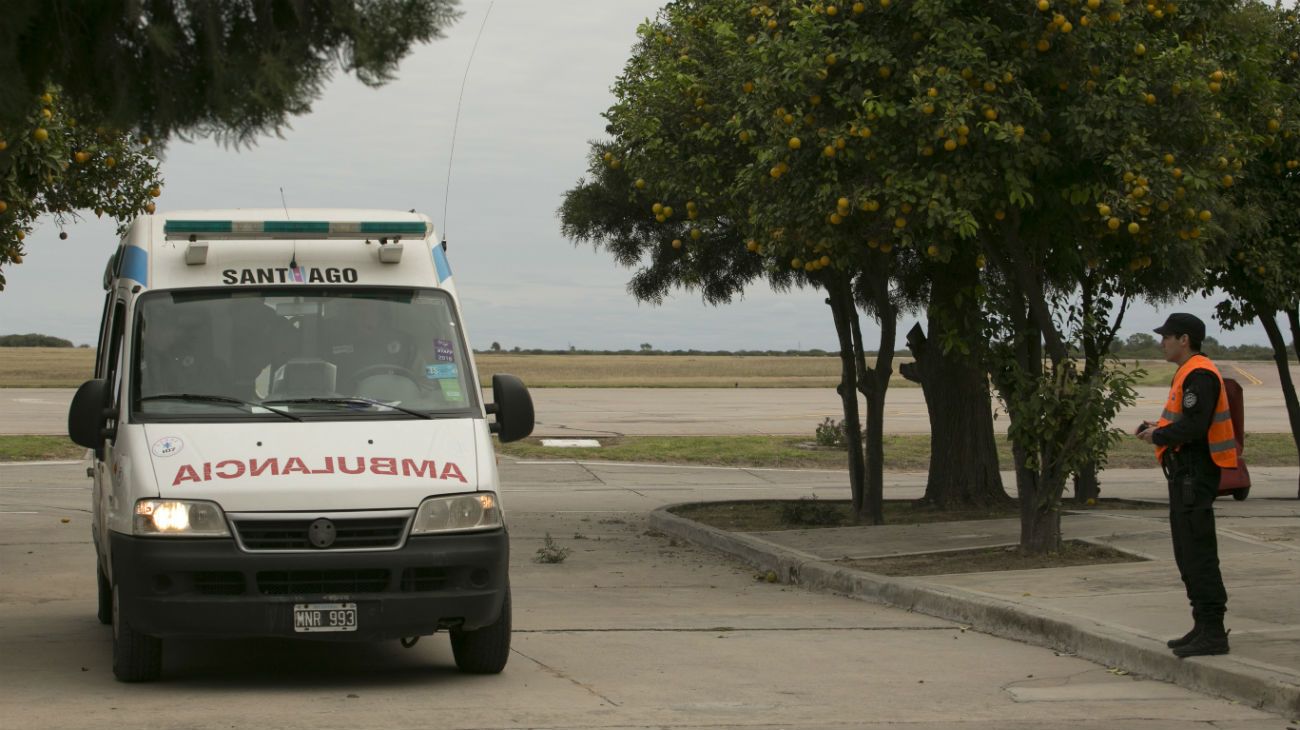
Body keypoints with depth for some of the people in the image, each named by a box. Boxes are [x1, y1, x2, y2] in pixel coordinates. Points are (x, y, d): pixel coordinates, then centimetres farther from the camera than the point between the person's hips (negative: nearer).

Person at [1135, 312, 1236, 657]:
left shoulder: (1199, 375, -16)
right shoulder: (1188, 373, 19)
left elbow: (1194, 426, -26)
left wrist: (1158, 436, -12)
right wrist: (1158, 428, 6)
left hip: (1194, 474, -11)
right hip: (1186, 472, 11)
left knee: (1198, 553, -10)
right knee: (1188, 554, 15)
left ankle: (1213, 632, -10)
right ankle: (1204, 627, 21)